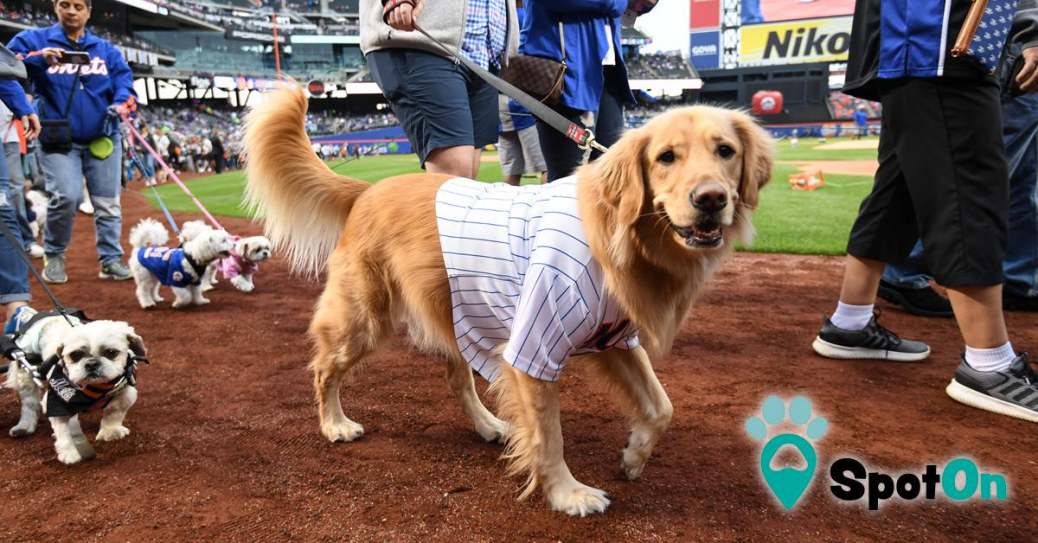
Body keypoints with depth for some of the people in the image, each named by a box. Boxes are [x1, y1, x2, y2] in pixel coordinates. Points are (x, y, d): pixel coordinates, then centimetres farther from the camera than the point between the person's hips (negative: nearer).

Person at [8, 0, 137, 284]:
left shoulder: (106, 50, 11)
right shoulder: (34, 39, 6)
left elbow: (124, 80, 3)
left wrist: (121, 104, -19)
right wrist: (38, 59, -22)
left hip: (102, 138, 3)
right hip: (58, 140, -2)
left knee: (107, 202, 3)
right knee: (67, 196, -17)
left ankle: (111, 259, 15)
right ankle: (53, 255, 6)